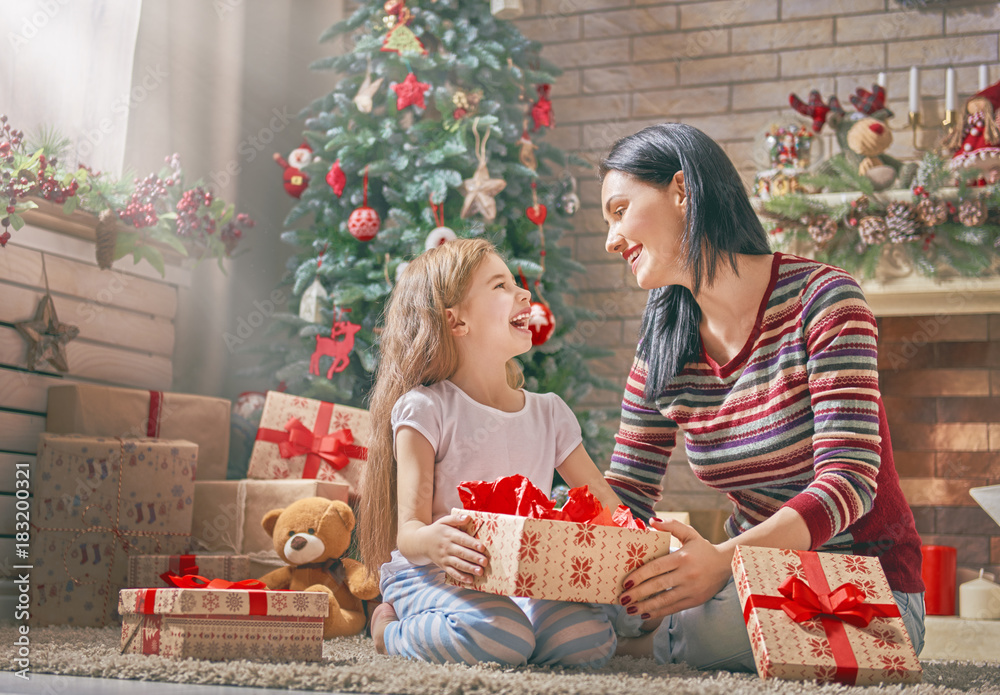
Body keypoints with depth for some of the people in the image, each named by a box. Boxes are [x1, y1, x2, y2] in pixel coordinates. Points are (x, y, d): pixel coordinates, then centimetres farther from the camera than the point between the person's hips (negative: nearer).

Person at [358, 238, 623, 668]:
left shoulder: (550, 414, 11)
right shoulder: (426, 410, -6)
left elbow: (610, 510, 11)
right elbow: (408, 530, -14)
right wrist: (432, 543, -40)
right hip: (432, 577, -5)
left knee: (590, 639, -22)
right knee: (497, 636, -35)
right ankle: (393, 630, -3)